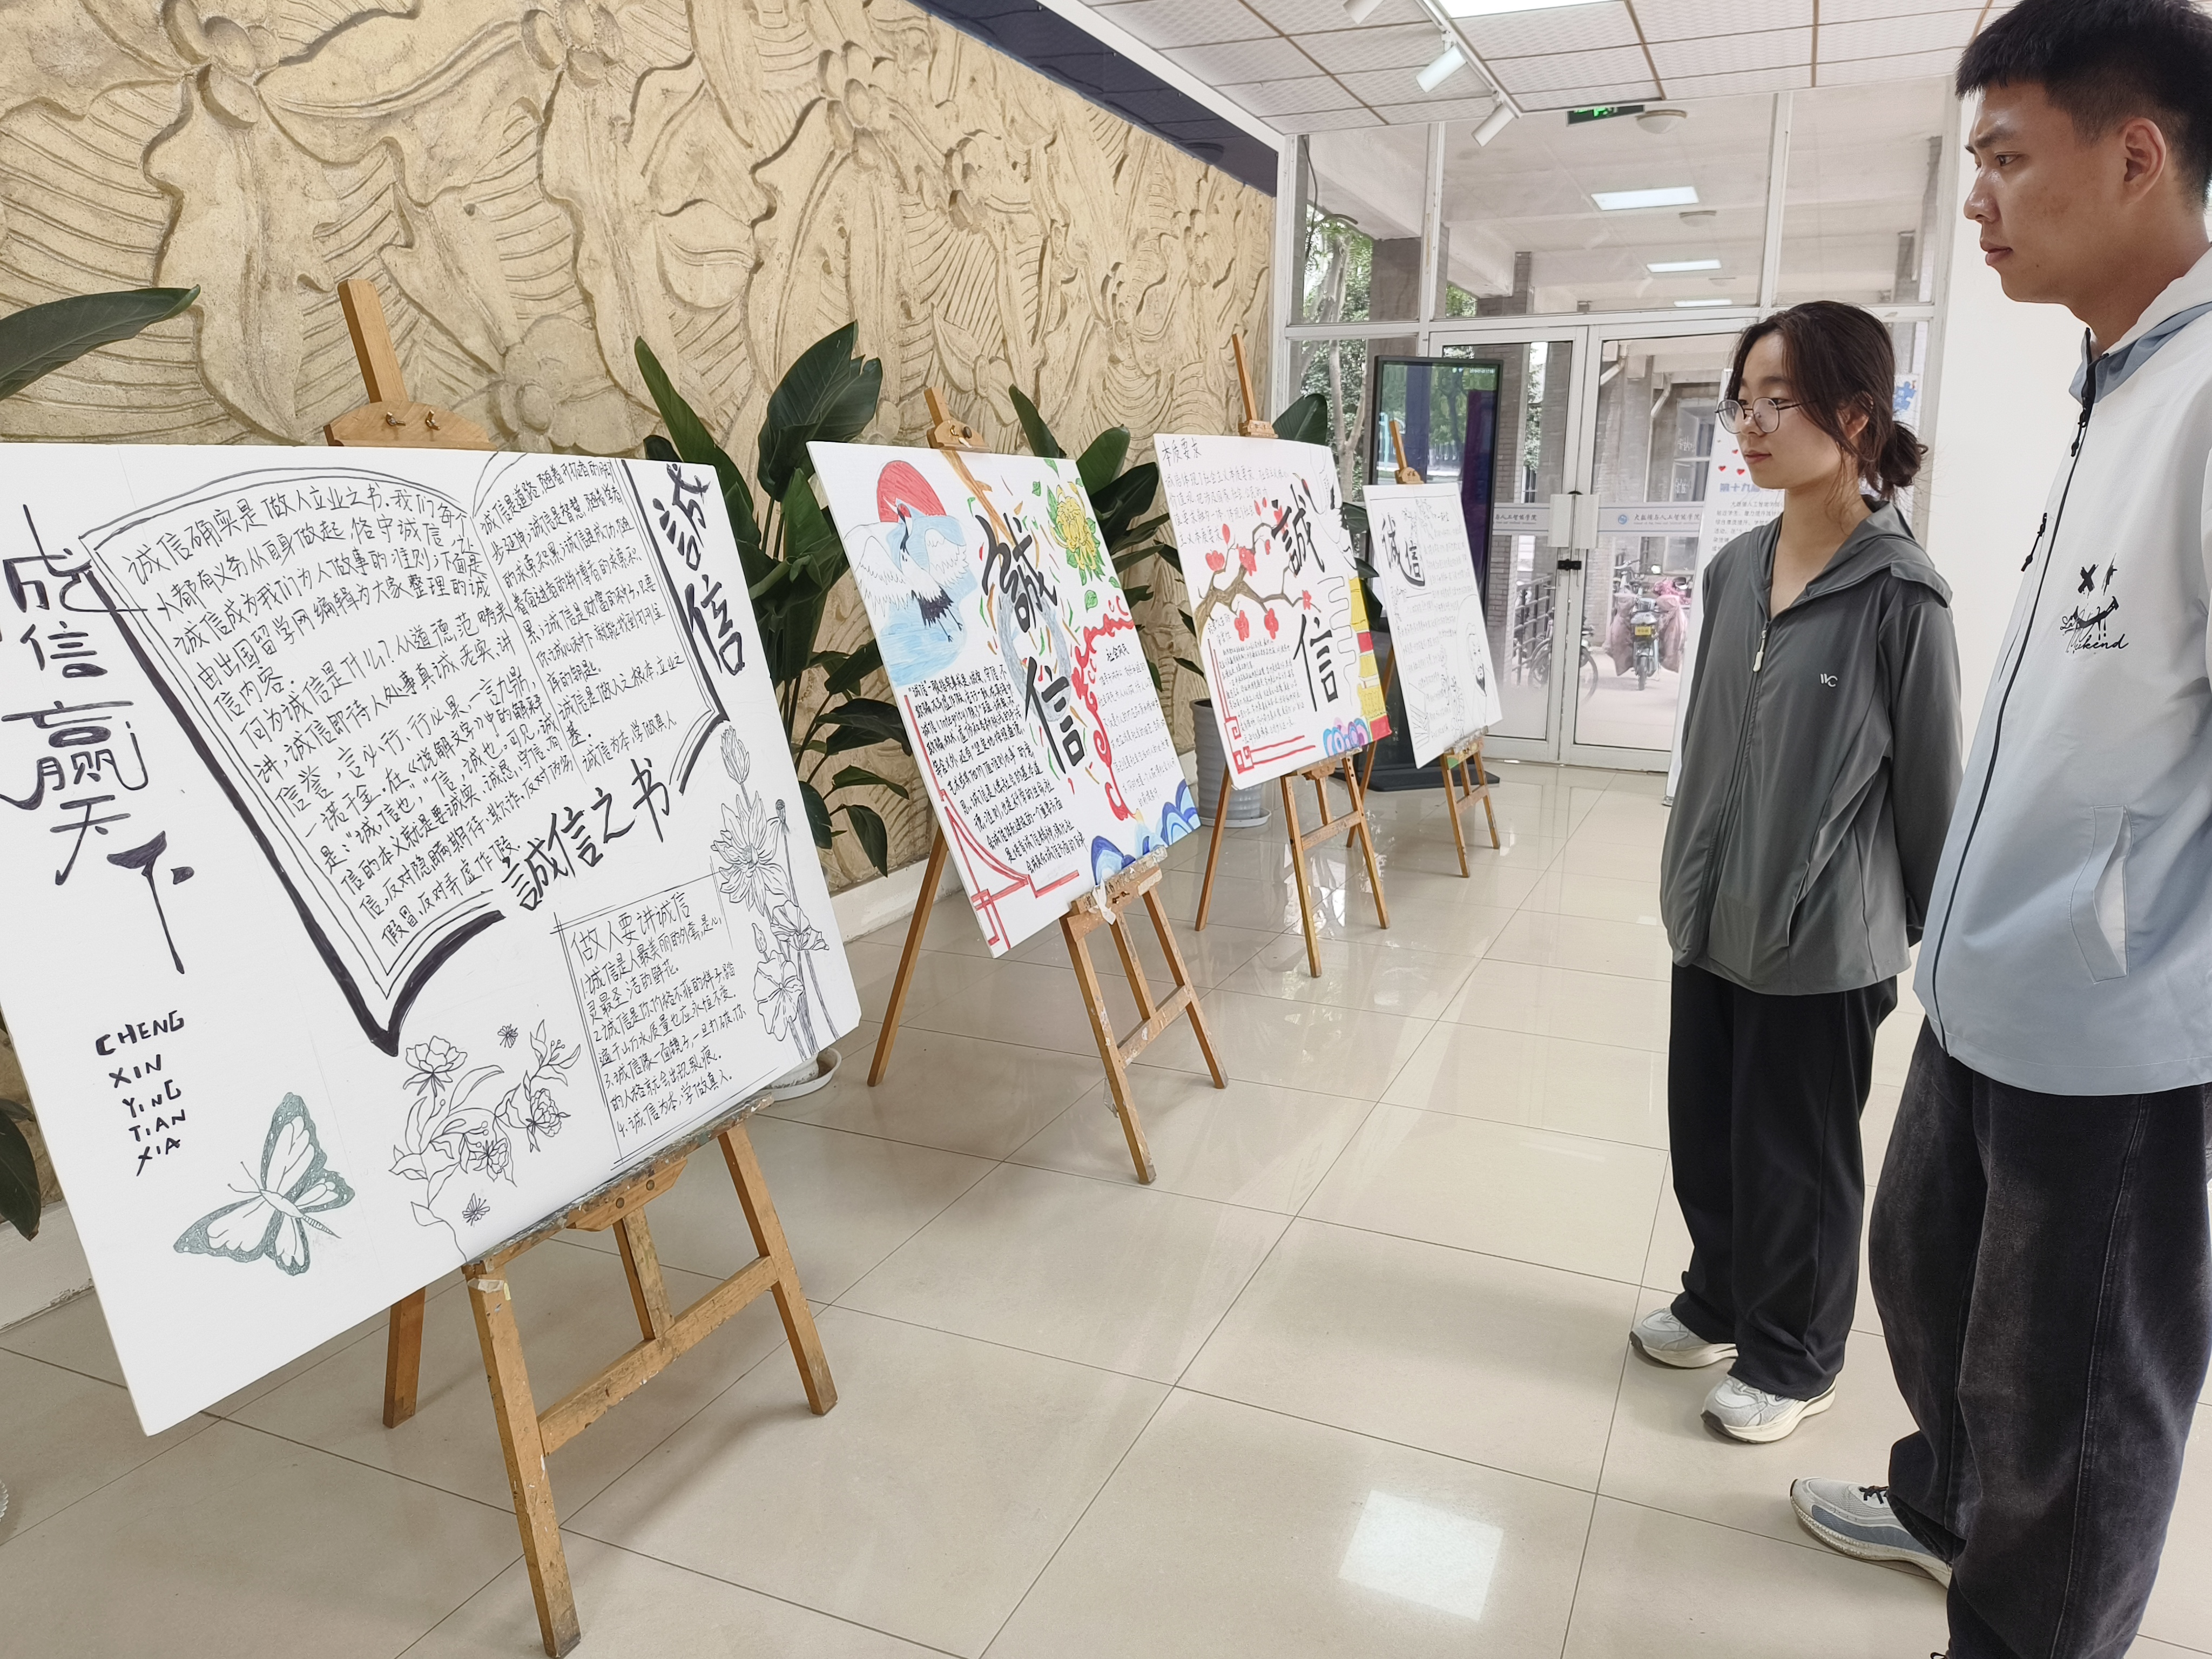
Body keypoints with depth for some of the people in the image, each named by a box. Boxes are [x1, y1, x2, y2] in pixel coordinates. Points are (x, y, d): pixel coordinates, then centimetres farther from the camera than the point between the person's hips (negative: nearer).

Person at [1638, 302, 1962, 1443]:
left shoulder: (1898, 592, -16)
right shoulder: (1735, 568, 3)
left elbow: (1930, 781, -9)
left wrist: (1920, 932, -1)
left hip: (1825, 936, -6)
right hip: (1714, 917, 6)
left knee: (1796, 1156, 9)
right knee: (1705, 1130, 17)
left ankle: (1792, 1358, 31)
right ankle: (1721, 1303, 41)